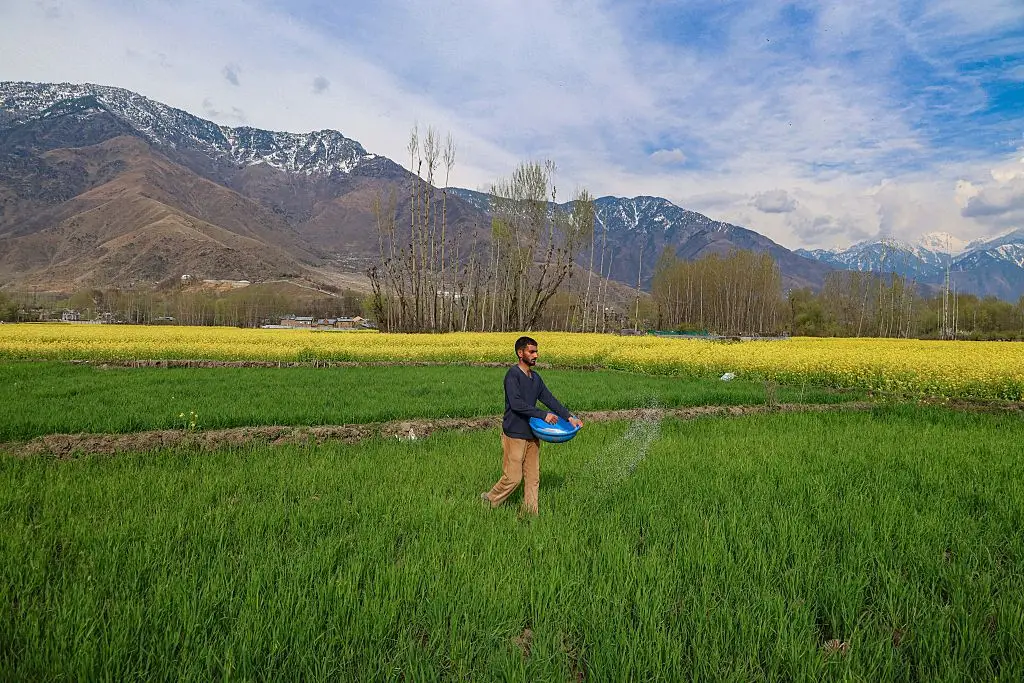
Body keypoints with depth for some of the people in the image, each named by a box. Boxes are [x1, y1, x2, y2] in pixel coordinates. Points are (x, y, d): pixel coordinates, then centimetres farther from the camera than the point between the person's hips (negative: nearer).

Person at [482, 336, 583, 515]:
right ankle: (489, 500, 20)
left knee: (533, 477, 10)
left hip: (532, 434, 8)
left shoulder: (535, 377, 11)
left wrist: (569, 416, 2)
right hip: (514, 434, -8)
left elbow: (549, 399, 12)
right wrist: (543, 415, -24)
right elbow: (516, 404, -24)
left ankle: (530, 513, 19)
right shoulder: (513, 374, -14)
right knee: (513, 477, -2)